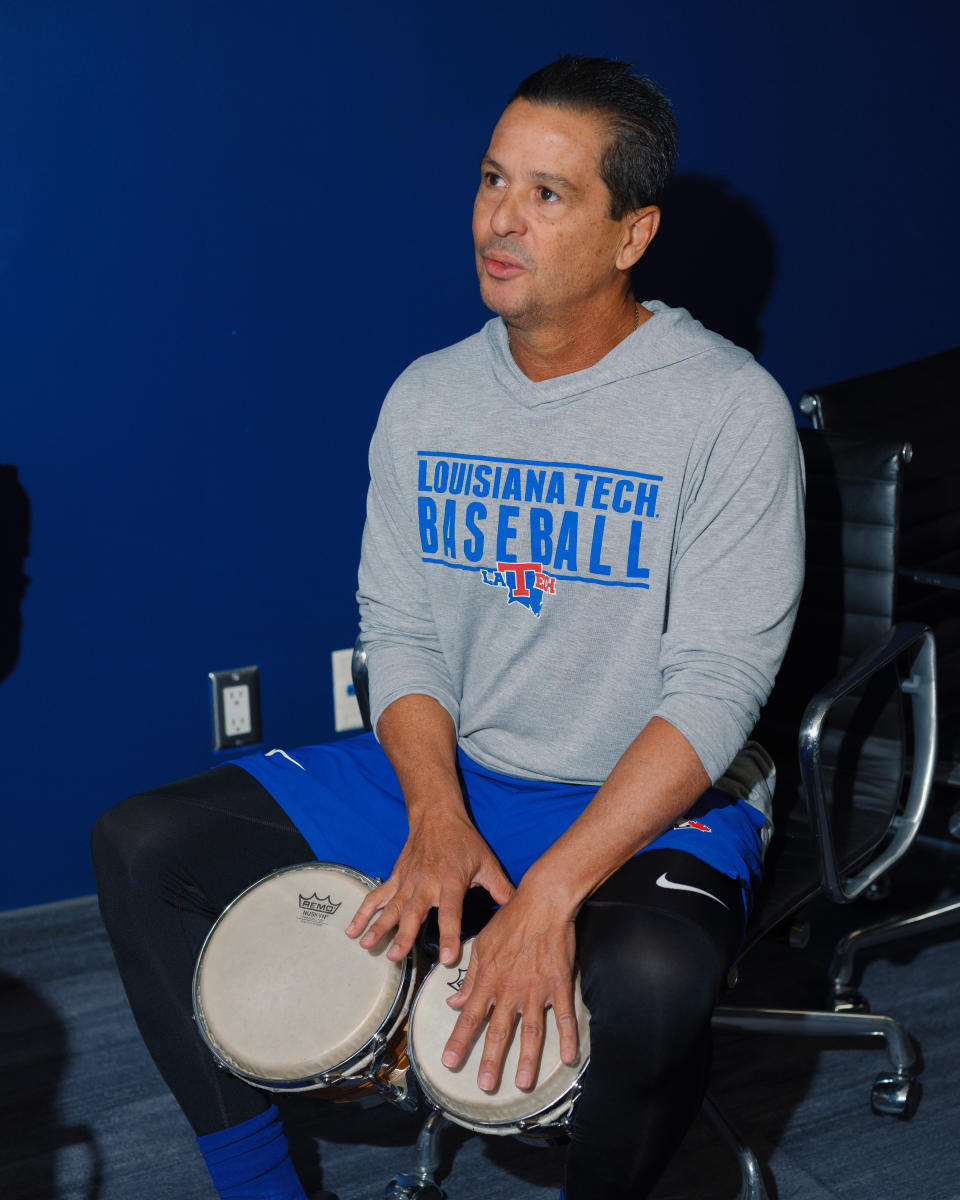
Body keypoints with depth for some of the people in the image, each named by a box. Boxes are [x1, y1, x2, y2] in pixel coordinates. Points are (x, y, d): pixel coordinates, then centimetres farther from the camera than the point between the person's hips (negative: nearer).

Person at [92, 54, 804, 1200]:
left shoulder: (728, 405, -15)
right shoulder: (427, 397, 1)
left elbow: (718, 685, -19)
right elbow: (400, 632, 3)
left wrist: (553, 890, -27)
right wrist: (437, 820, -15)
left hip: (655, 800, -5)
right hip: (446, 773, 5)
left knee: (654, 977, -38)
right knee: (141, 847, -4)